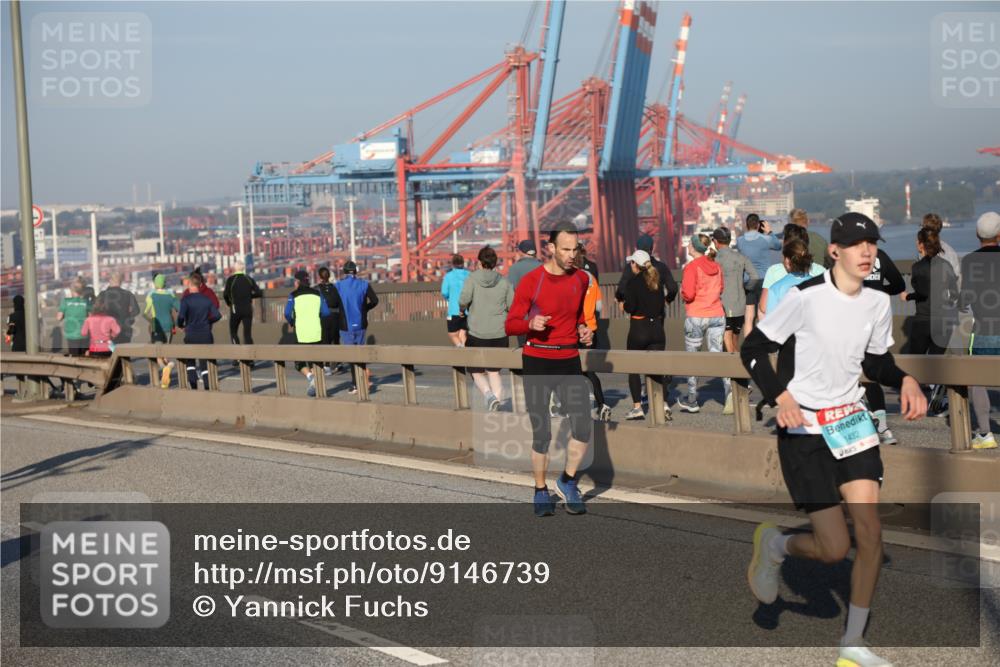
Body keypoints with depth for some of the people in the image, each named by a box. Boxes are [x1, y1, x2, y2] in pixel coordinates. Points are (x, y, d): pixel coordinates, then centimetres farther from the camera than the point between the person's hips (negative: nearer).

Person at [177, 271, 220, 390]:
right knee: (204, 362, 9)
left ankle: (193, 386, 0)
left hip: (191, 335, -3)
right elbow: (217, 315, -1)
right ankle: (207, 388, 2)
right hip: (206, 334, 3)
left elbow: (181, 316, -19)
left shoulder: (186, 299, -8)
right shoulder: (207, 299, 3)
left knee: (189, 361, 13)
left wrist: (180, 325, 2)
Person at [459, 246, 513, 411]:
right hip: (500, 335, 2)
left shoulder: (473, 278, -7)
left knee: (477, 373, 10)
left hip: (477, 335, -2)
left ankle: (489, 395, -17)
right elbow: (512, 306, -1)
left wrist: (462, 308, 2)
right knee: (494, 372, 15)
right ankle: (495, 407, 3)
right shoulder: (504, 282, 0)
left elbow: (464, 299, -19)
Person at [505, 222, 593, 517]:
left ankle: (568, 482, 14)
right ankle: (541, 493, 20)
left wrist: (583, 329, 3)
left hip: (569, 361, 3)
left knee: (583, 427, -9)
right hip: (537, 362, -3)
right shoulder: (530, 281, -10)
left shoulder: (581, 279, 5)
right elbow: (510, 326, -6)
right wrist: (531, 324, -27)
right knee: (541, 434, 0)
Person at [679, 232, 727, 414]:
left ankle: (692, 401, 15)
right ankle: (730, 387, -16)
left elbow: (688, 294, -18)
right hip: (717, 315, 5)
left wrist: (682, 291, 2)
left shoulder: (692, 267, -13)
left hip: (696, 317, -5)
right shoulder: (716, 266, 7)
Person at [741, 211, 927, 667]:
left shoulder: (878, 302, 2)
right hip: (802, 429, -5)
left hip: (851, 420, 5)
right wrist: (781, 397, -22)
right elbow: (753, 349, -9)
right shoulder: (806, 297, -16)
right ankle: (775, 544, 29)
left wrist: (904, 381, -4)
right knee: (835, 549, -6)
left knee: (870, 534, -7)